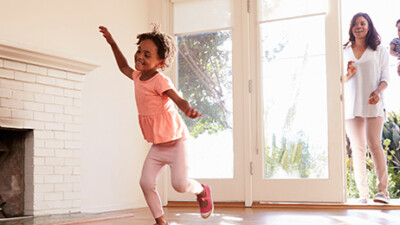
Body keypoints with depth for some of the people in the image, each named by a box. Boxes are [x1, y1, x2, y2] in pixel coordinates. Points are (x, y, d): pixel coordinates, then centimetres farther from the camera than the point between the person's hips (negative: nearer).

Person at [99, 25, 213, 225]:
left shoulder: (160, 81, -22)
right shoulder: (138, 76, 3)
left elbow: (178, 100, -36)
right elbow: (124, 67, 25)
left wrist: (188, 110, -58)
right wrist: (112, 43, 22)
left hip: (176, 141, -7)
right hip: (157, 145, 7)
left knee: (179, 184, -15)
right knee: (146, 183, -5)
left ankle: (202, 191, 19)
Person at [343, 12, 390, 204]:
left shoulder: (379, 51, 7)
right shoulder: (345, 51, 13)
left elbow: (385, 77, 3)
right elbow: (340, 80, 15)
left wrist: (378, 92, -16)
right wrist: (349, 73, -7)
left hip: (373, 105, -2)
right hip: (351, 105, 2)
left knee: (374, 144, -12)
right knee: (357, 148, 0)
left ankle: (383, 191, -9)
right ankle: (363, 194, 2)